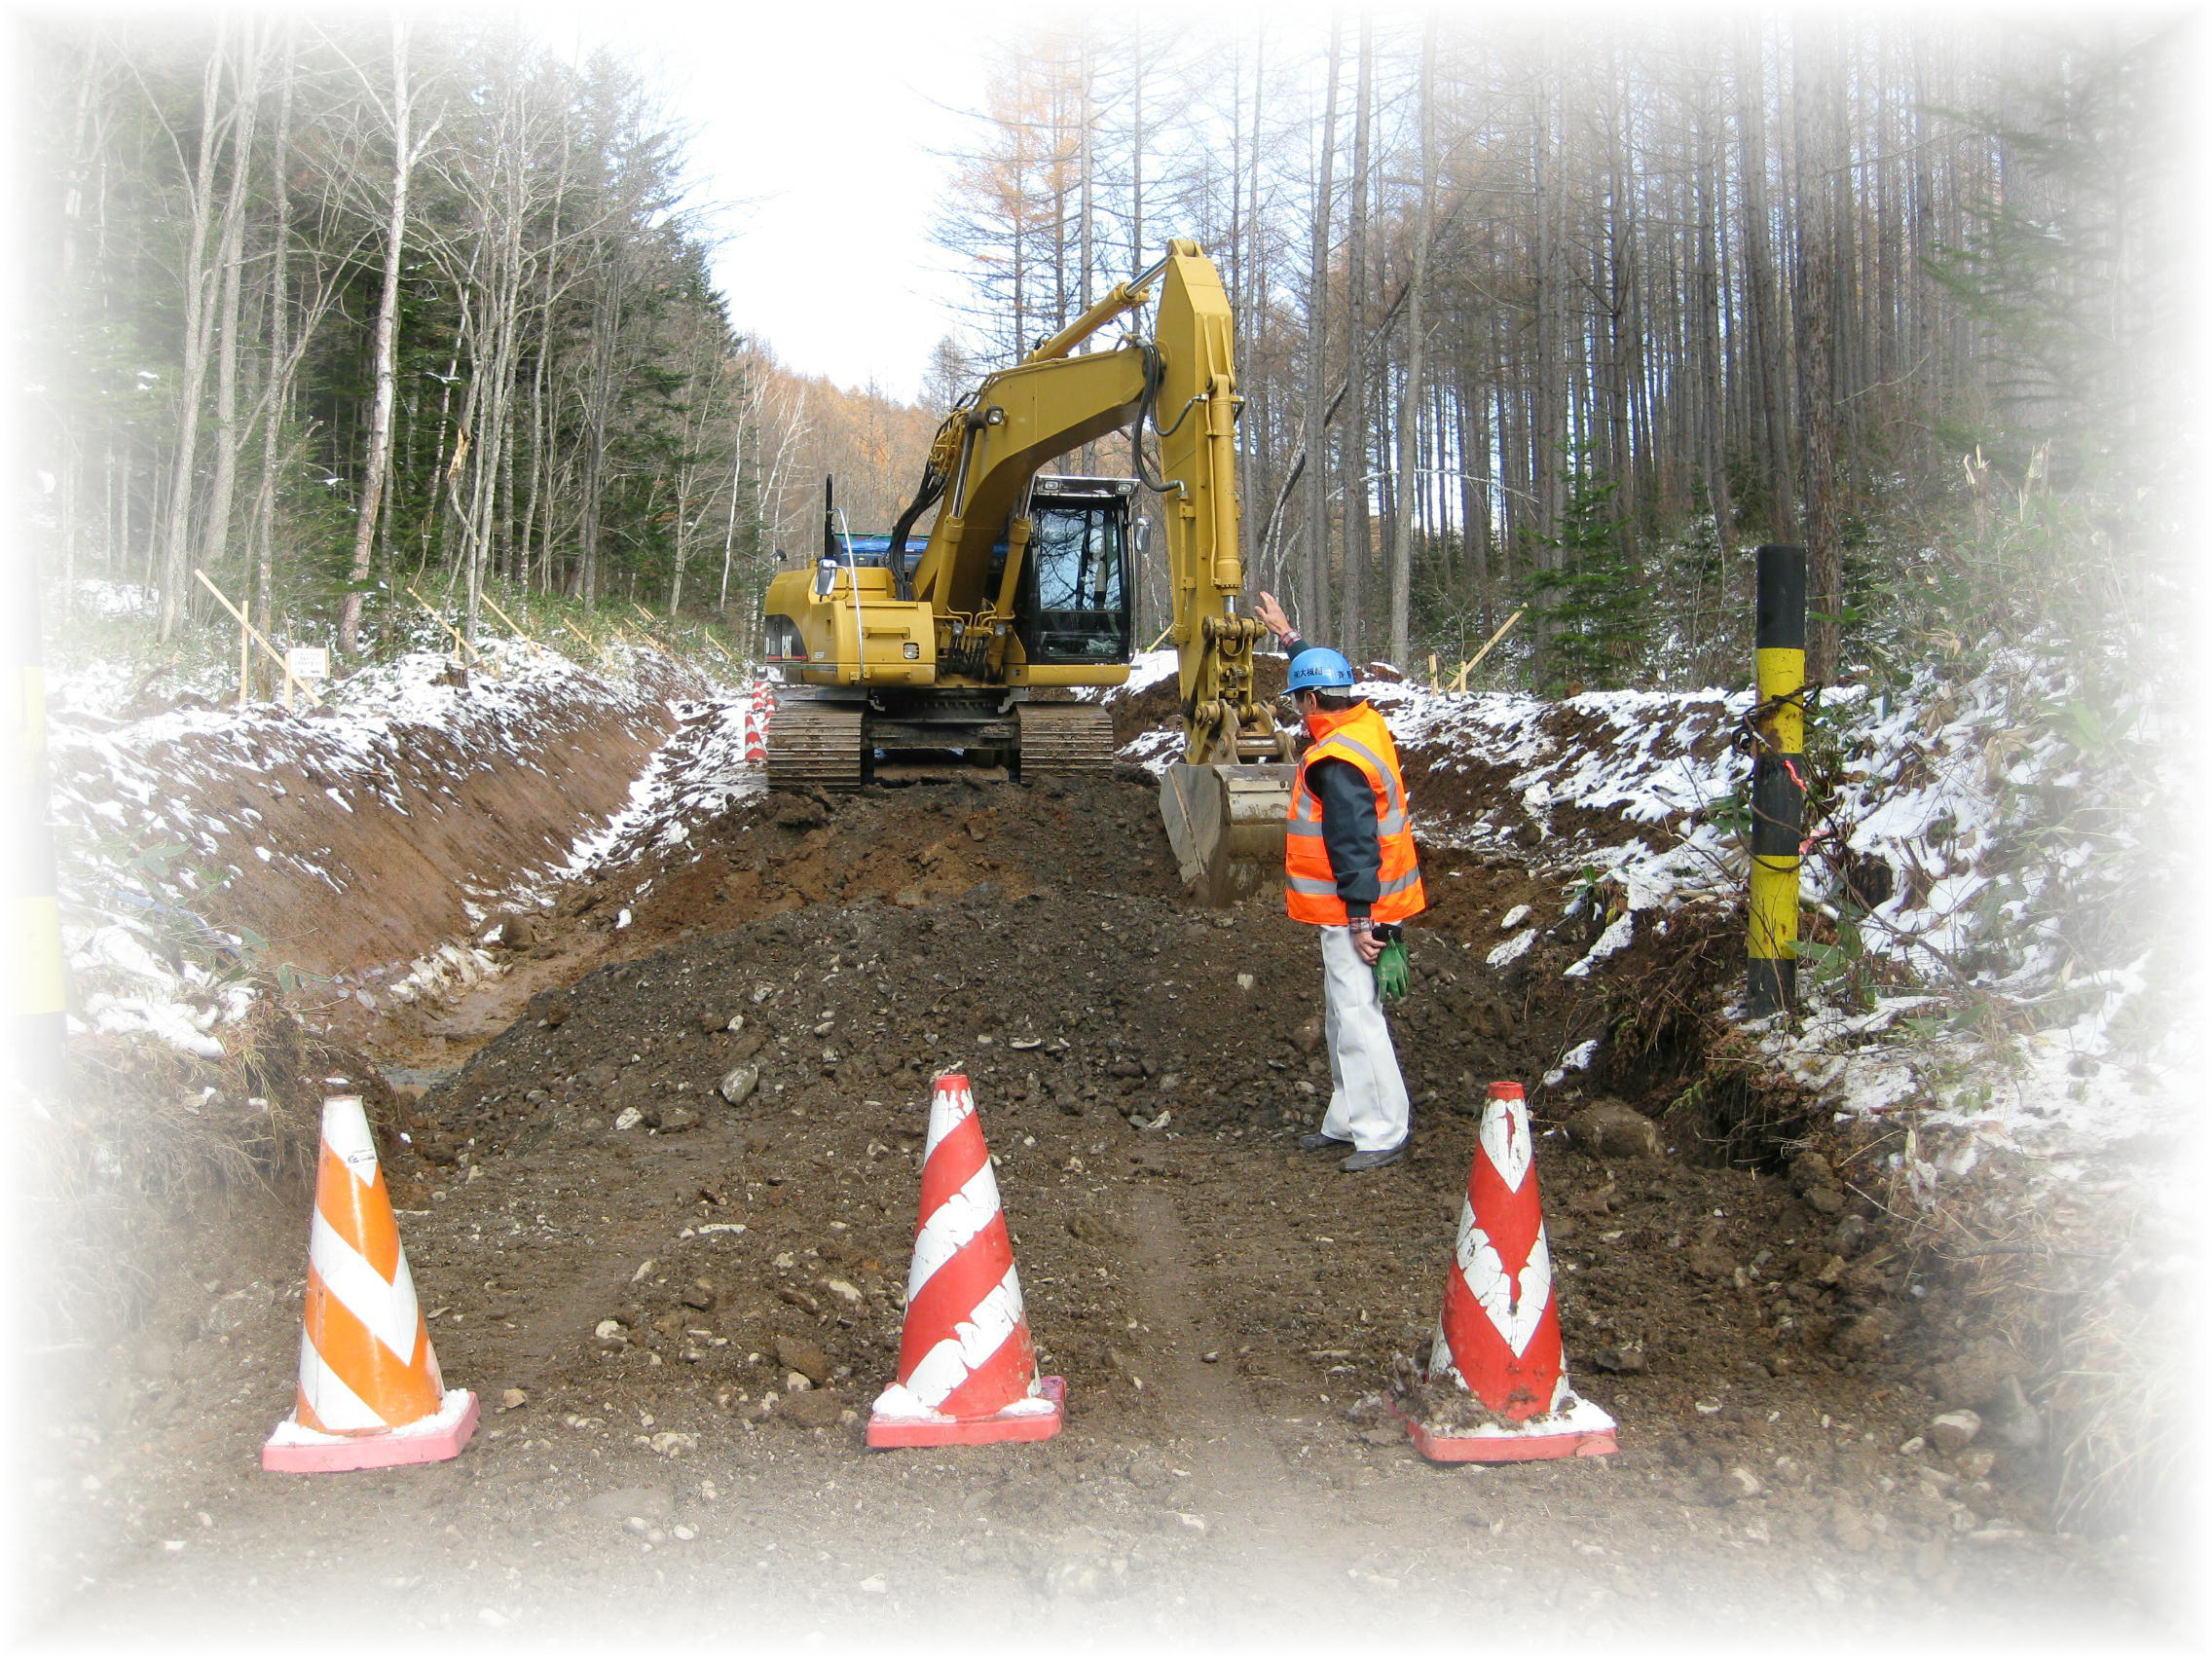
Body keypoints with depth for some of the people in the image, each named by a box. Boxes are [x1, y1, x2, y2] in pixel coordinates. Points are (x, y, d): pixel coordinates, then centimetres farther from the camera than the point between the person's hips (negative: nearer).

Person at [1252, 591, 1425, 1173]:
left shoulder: (1337, 763, -22)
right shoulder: (1364, 723, 7)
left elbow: (1353, 845, -24)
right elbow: (1325, 673, 28)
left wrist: (1360, 917, -23)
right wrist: (1290, 637, 36)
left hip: (1352, 913, -11)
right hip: (1355, 908, 11)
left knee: (1357, 1019, -6)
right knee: (1344, 1016, 17)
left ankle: (1384, 1131, -1)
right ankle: (1347, 1120, 27)